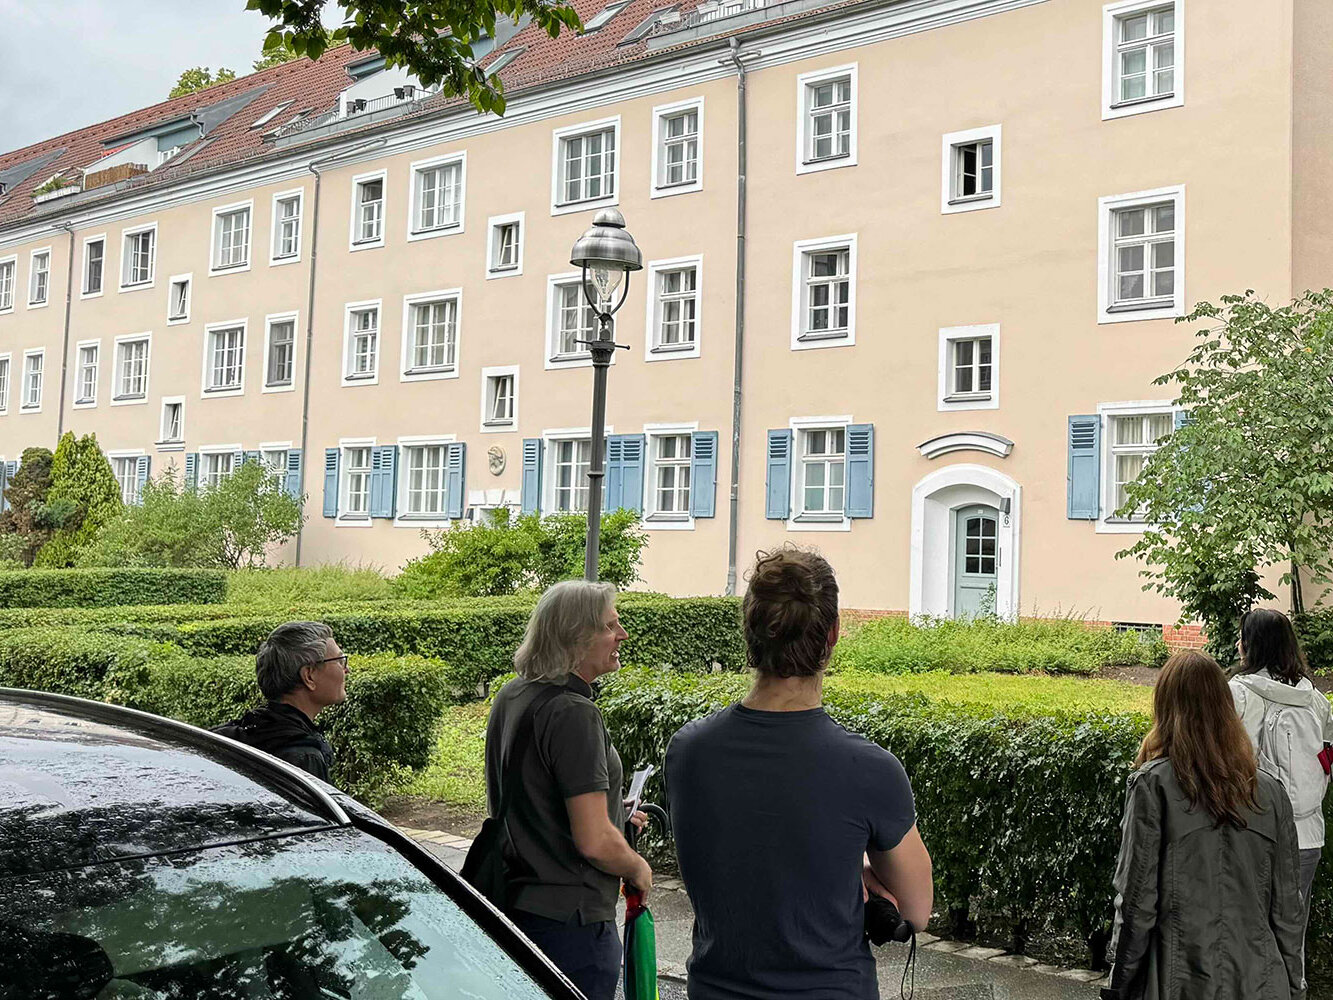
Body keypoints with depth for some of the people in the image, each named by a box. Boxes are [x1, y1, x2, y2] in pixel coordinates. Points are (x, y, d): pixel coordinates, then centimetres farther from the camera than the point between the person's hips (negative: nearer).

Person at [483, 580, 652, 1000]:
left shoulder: (511, 697, 8)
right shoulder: (573, 714, -22)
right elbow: (596, 842, -24)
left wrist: (605, 809, 20)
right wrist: (638, 868, -5)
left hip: (513, 899, 9)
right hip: (570, 918, -9)